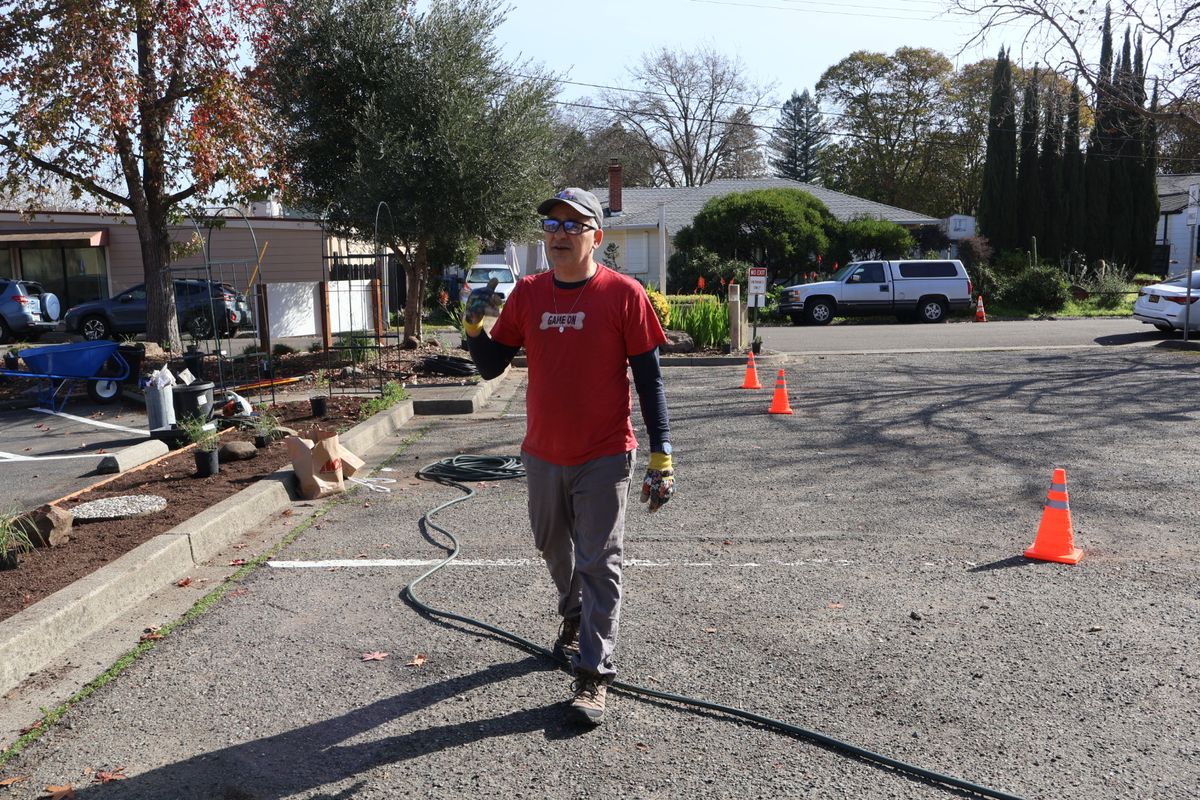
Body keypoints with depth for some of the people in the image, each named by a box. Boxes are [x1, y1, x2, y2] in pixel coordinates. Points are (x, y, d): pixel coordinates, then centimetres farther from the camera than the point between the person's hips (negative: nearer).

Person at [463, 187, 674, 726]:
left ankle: (593, 674, 8)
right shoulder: (527, 293, 2)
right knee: (555, 550, 21)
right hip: (542, 454, 5)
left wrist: (661, 456, -11)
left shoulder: (623, 294, -10)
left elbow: (648, 379, -8)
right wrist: (474, 327, -13)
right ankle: (575, 618, 47)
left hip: (603, 457, -5)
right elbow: (491, 367, 7)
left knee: (599, 564, 0)